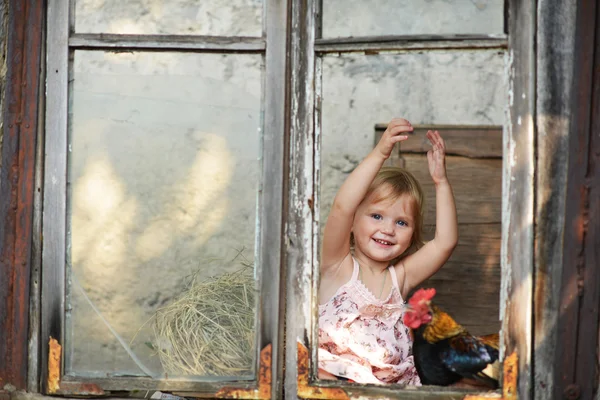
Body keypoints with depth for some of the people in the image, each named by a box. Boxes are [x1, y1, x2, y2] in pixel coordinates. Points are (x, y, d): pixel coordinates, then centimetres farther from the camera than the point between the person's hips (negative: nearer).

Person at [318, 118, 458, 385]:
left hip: (392, 386, 3)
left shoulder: (400, 277, 11)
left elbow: (445, 242, 1)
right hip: (333, 379, -3)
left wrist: (441, 181, -2)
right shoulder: (338, 267, 0)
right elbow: (341, 208, -16)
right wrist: (380, 153, -21)